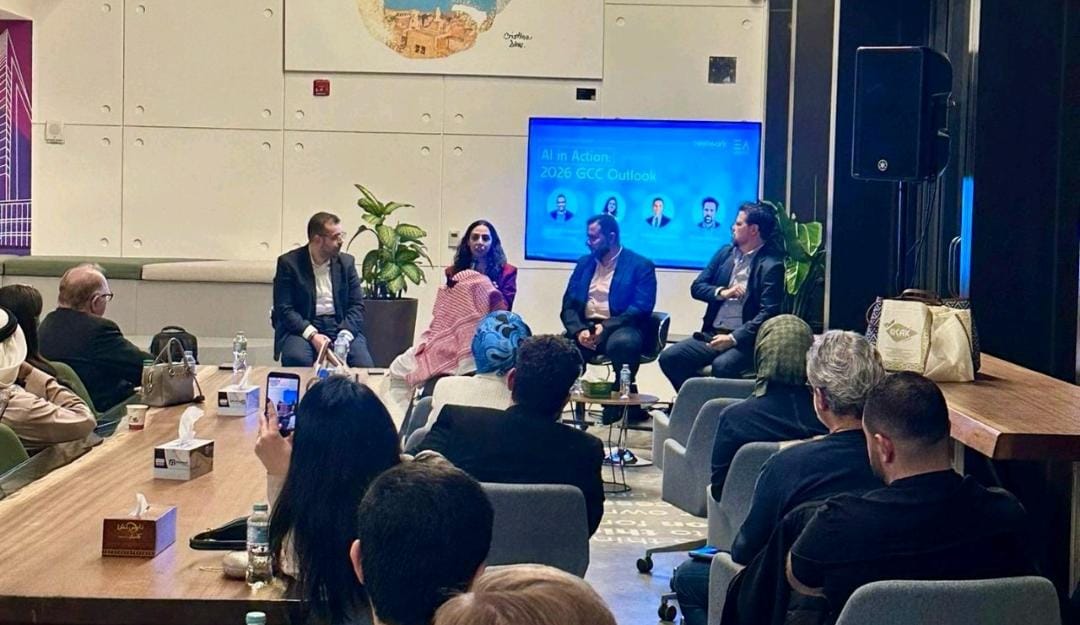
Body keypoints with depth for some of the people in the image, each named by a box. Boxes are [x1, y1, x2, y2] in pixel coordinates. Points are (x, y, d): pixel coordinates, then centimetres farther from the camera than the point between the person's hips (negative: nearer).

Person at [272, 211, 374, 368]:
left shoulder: (346, 262, 10)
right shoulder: (288, 263, -1)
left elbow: (357, 305, 7)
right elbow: (284, 308, -6)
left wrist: (345, 334, -13)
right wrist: (312, 335, -20)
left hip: (340, 325, 3)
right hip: (302, 327, -3)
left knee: (364, 364, -24)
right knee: (297, 360, -34)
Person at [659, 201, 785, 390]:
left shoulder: (772, 265, -7)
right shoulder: (725, 253, 15)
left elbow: (768, 313, -14)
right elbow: (697, 287, 14)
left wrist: (734, 338, -19)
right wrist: (721, 293, -6)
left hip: (745, 339, -7)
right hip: (712, 334, 7)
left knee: (722, 366, -36)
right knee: (669, 358, -13)